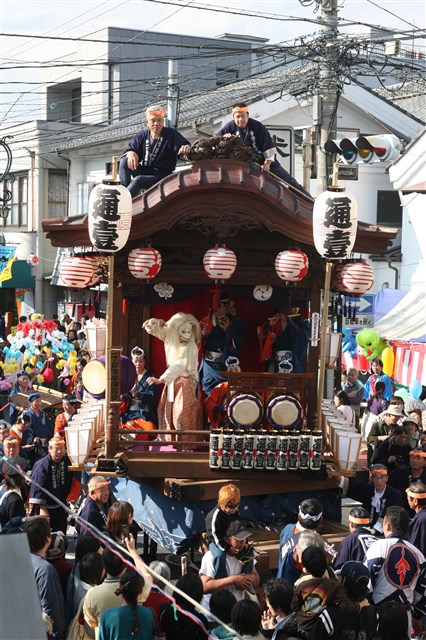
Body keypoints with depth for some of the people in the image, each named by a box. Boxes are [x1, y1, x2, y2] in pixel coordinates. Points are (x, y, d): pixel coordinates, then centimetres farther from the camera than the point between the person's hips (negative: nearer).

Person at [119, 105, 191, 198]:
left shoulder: (171, 134, -5)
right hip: (143, 171, 4)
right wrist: (131, 154, -29)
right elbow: (130, 148, -2)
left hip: (161, 175, -4)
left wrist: (186, 147, -44)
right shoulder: (142, 135, 3)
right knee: (124, 161, -20)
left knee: (138, 180, -32)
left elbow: (184, 143, -17)